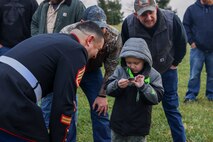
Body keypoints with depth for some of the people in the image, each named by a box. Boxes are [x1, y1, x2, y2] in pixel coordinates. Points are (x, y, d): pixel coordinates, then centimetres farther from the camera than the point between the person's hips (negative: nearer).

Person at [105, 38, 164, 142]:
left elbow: (157, 97, -15)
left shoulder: (153, 75, -10)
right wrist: (117, 85, -27)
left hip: (139, 125, -2)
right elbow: (108, 89, -6)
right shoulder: (120, 70, -5)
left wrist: (143, 87, -30)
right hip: (119, 121, 2)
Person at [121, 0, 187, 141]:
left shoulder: (172, 19, -27)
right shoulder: (128, 24, -24)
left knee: (171, 107, 5)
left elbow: (181, 44, -6)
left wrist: (174, 63, 1)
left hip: (166, 71, -1)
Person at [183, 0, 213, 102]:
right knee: (194, 74, 2)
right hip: (197, 49, -1)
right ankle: (191, 95, 11)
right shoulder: (192, 9, 1)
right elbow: (185, 26, 2)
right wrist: (191, 41, -4)